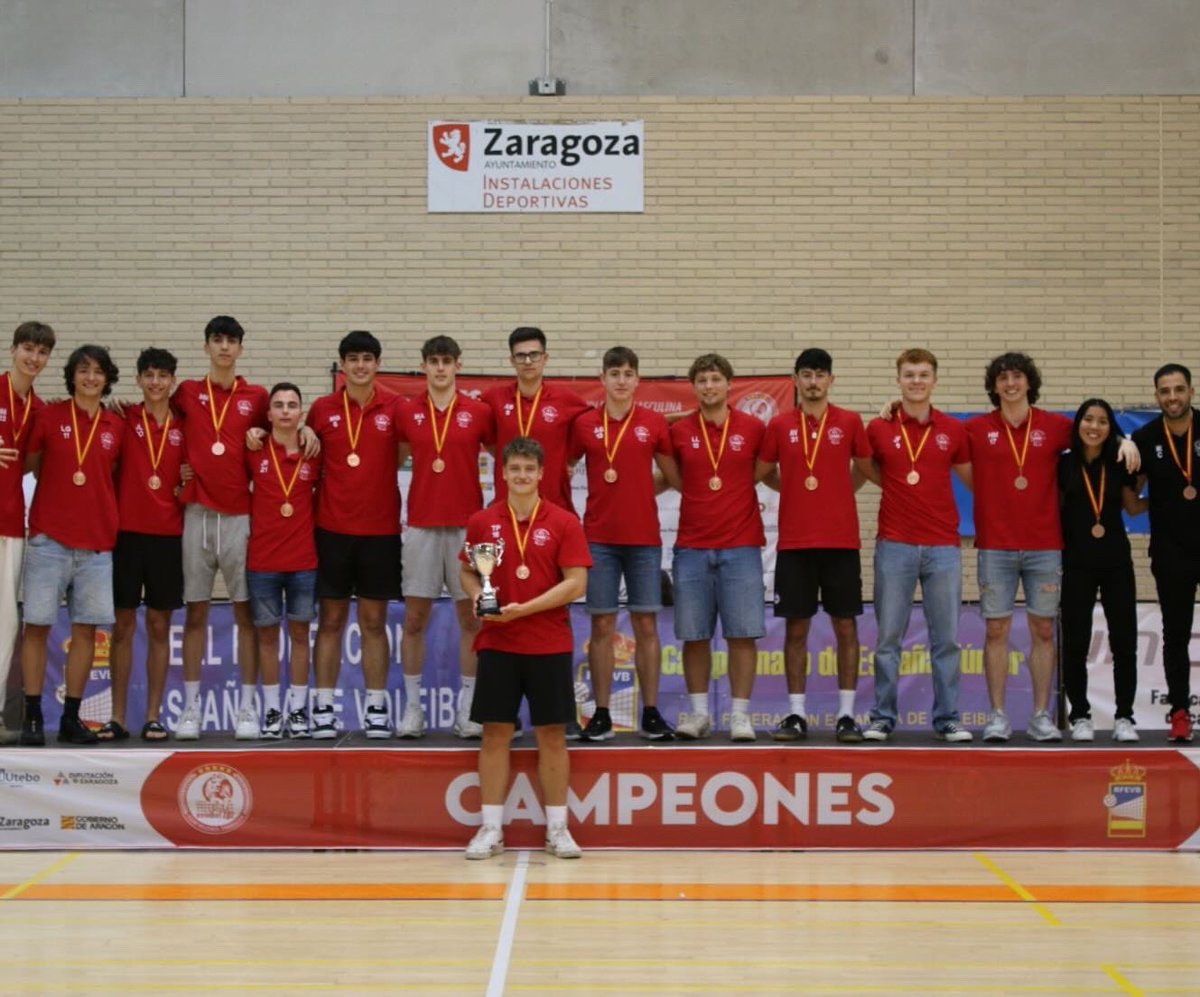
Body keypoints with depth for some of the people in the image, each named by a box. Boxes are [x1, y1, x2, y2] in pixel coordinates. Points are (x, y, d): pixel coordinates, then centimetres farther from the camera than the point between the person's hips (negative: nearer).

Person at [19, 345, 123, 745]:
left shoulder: (116, 427, 9)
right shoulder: (49, 416, 2)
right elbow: (31, 465, 7)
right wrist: (63, 487, -3)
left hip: (97, 542, 3)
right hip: (49, 537, -3)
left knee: (86, 629, 3)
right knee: (37, 625, -3)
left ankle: (71, 719, 11)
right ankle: (32, 716, 3)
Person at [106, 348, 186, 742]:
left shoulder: (183, 427, 7)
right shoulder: (125, 419, 2)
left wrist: (187, 486, -3)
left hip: (168, 534, 1)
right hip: (126, 531, -1)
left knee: (159, 626, 5)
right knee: (123, 624, 2)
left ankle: (153, 716, 10)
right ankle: (118, 717, 8)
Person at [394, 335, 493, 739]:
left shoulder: (479, 413, 1)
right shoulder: (406, 412, 4)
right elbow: (395, 459, 15)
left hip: (468, 524, -1)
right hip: (421, 525, 1)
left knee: (471, 617, 2)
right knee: (414, 618, 2)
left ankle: (467, 710, 8)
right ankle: (412, 708, 9)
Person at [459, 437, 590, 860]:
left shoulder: (563, 523, -3)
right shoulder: (482, 522, 4)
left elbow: (576, 584, -9)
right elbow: (467, 572, 14)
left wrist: (525, 609, -17)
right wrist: (477, 598, -8)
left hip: (550, 646, -1)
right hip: (496, 644, 1)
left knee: (551, 734, 3)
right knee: (495, 732, 2)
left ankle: (557, 829, 10)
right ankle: (491, 829, 7)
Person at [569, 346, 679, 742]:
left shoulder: (655, 423, 4)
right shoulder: (584, 424, 3)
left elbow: (674, 476, 11)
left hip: (644, 538, 0)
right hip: (599, 538, 0)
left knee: (646, 624, 2)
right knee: (602, 625, 2)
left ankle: (651, 714, 8)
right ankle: (601, 715, 6)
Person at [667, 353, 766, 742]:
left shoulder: (753, 429, 2)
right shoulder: (679, 432, 4)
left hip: (741, 546, -1)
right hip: (692, 546, 1)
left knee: (742, 633, -2)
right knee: (694, 634, 4)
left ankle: (740, 714, 4)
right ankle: (697, 713, 13)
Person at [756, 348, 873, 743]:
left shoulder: (850, 422, 2)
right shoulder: (779, 425, 4)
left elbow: (864, 468, 14)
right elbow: (761, 472, 13)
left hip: (841, 542, 0)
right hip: (794, 543, 1)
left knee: (845, 626, 1)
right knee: (796, 627, 3)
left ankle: (846, 714, 6)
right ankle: (795, 714, 9)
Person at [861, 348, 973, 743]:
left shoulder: (953, 430, 7)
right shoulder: (879, 428, 3)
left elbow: (972, 479, 15)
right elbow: (867, 471, 14)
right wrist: (902, 486, 4)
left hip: (943, 547, 1)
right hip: (894, 545, -1)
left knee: (946, 637, 2)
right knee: (888, 637, 2)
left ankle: (947, 719, 9)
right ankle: (882, 717, 9)